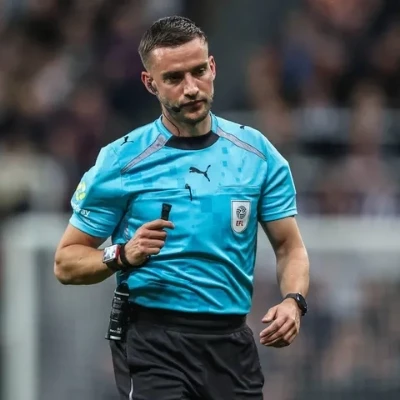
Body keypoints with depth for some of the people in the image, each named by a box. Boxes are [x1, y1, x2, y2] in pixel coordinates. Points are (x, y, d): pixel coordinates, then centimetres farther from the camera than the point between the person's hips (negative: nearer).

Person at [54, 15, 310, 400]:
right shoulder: (120, 162, -4)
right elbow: (66, 262, 0)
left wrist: (292, 301, -10)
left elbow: (289, 247, 10)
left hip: (232, 343, 3)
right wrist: (123, 256, -19)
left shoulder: (258, 153, 4)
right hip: (152, 341, -3)